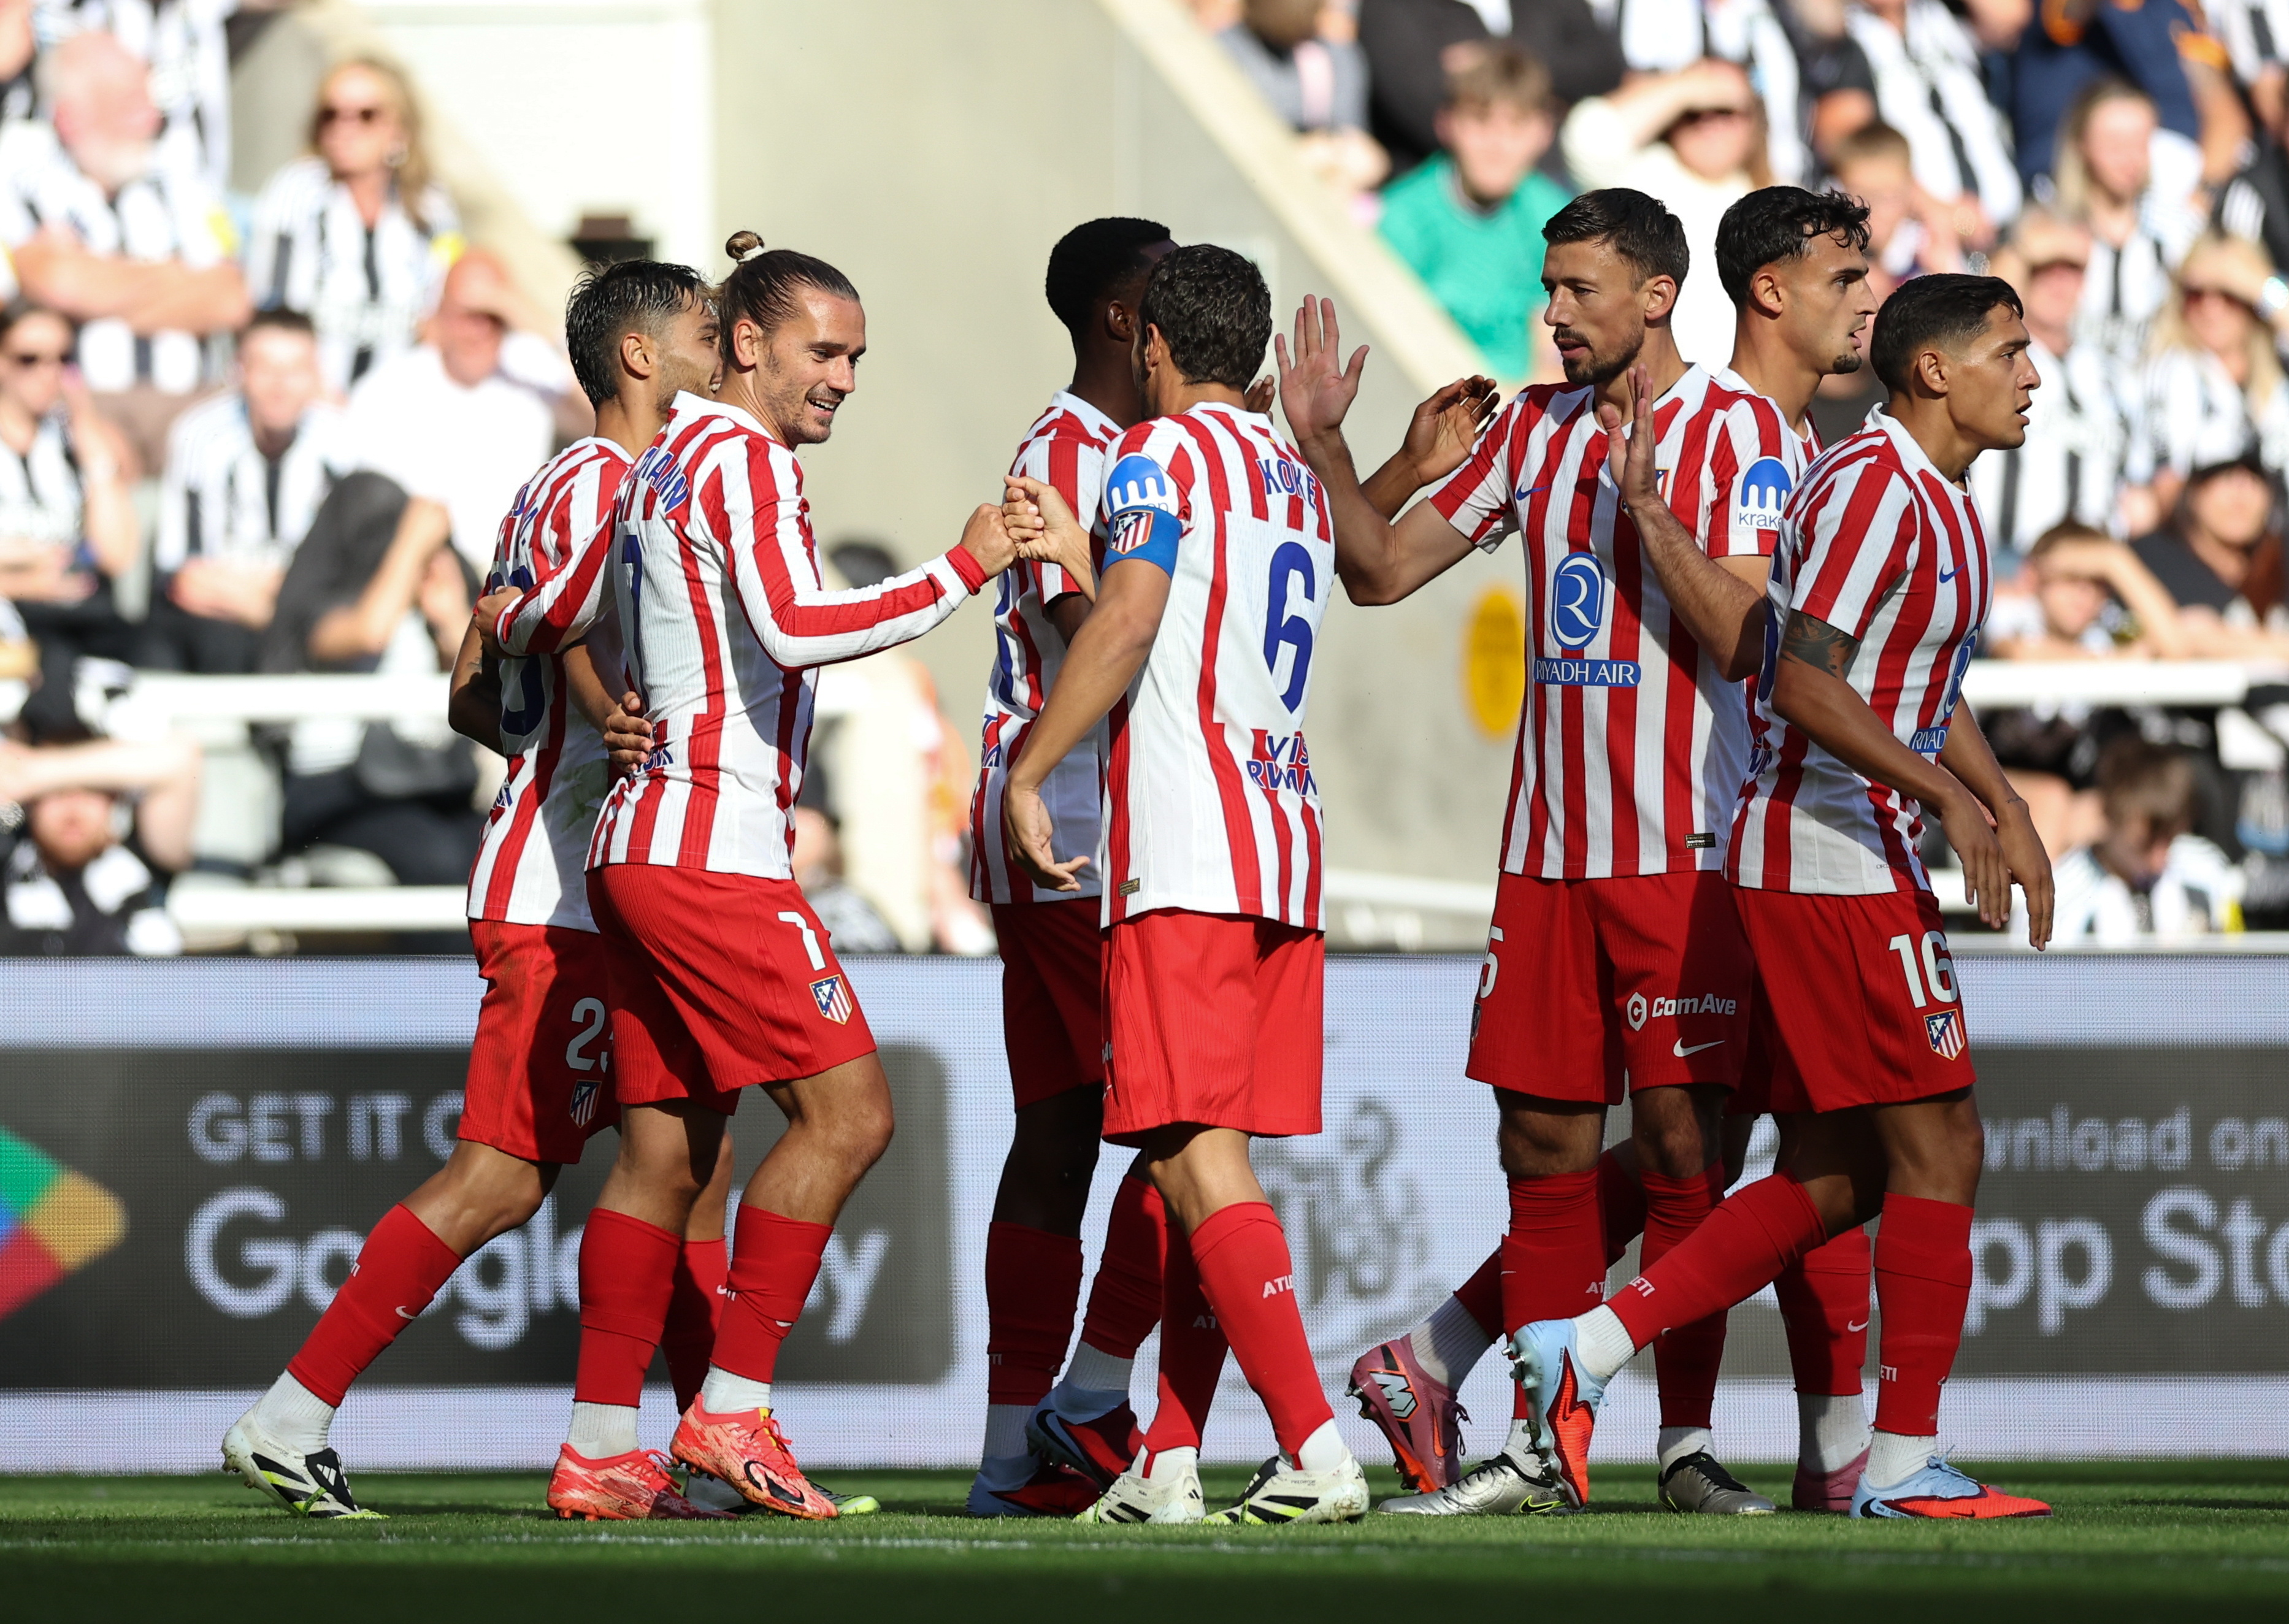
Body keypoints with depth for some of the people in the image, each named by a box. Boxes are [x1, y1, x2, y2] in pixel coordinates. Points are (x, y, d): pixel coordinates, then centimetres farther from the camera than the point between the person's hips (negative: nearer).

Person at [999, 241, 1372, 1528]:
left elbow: (1130, 623, -16)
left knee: (1200, 1158, -12)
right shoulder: (1298, 478, 21)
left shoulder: (1163, 451, -3)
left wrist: (1027, 776, -11)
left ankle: (1319, 1453, -22)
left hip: (1184, 850, -8)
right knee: (1203, 1160, 11)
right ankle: (1169, 1466, 10)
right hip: (1287, 844, 8)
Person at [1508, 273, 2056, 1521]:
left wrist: (2008, 812, 21)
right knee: (1939, 1148, -6)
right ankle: (1903, 1461, -2)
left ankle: (1584, 1348, 10)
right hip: (1837, 866, -10)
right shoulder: (1873, 487, -15)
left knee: (1840, 1176, 10)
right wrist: (1949, 798, -24)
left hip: (1836, 863, 10)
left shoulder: (1941, 501, 17)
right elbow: (1806, 683, -22)